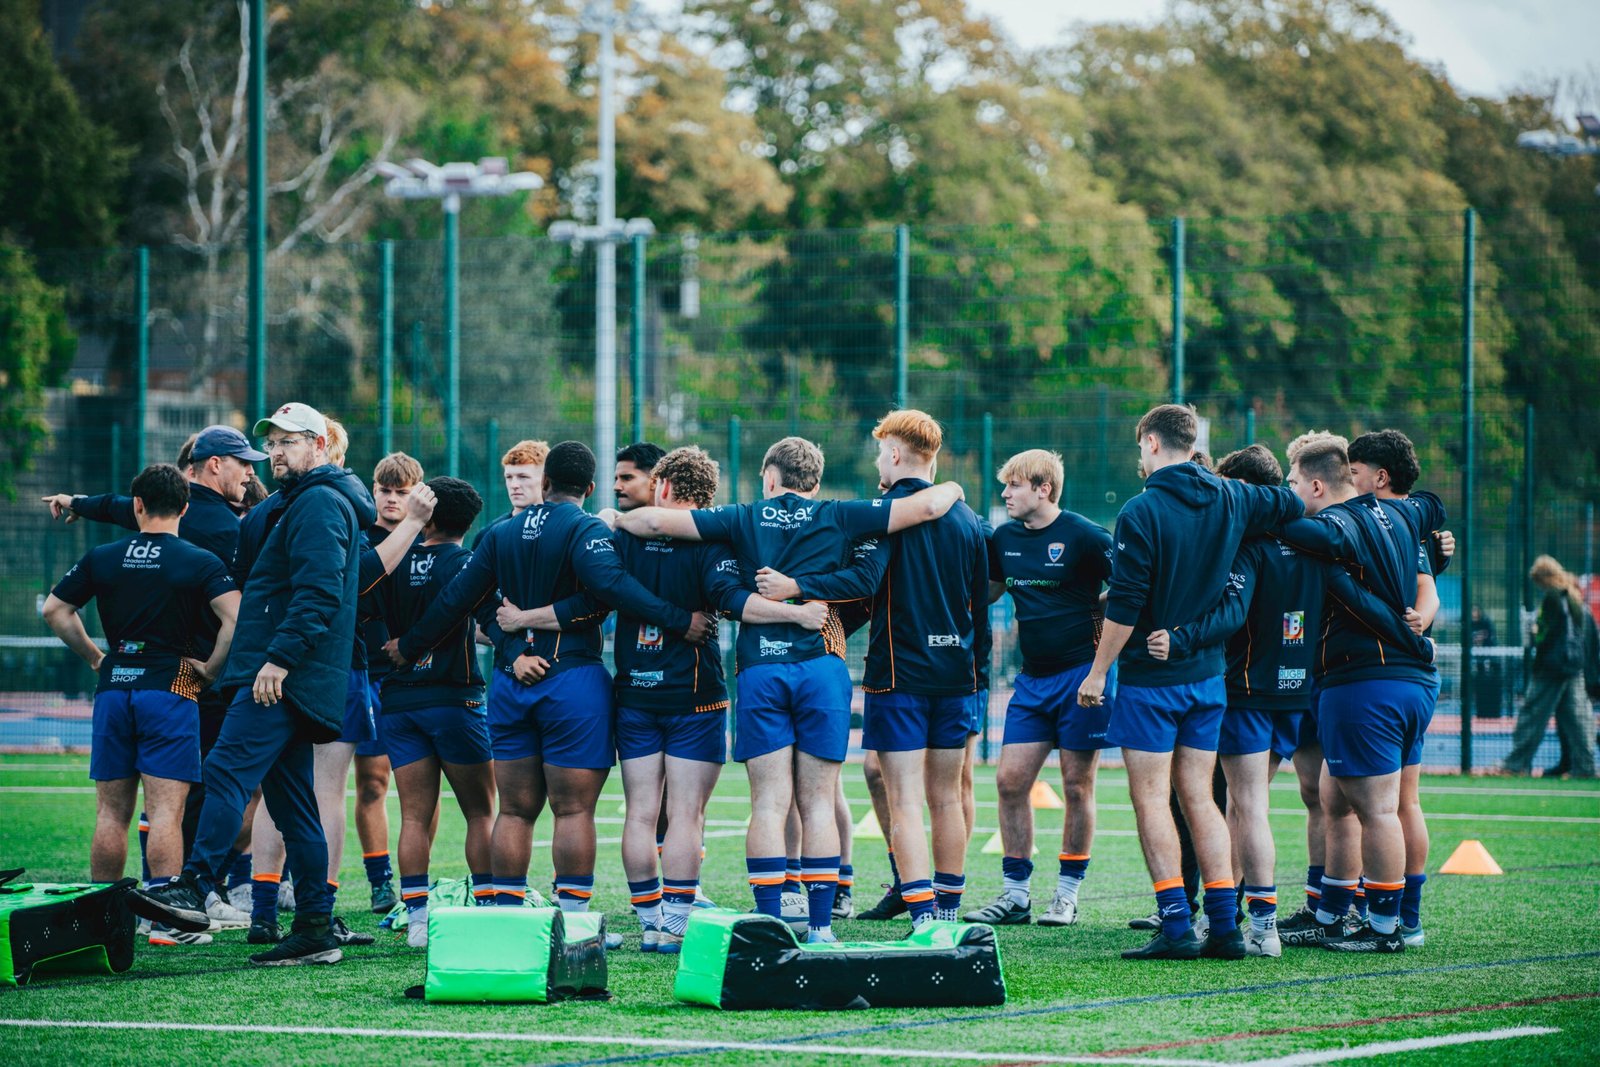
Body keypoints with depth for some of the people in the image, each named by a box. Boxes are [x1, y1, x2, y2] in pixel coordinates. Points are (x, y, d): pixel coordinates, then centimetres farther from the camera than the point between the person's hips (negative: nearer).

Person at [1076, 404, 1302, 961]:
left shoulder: (1141, 513, -14)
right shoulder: (1230, 500, 3)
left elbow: (1125, 605, -16)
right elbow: (1295, 503, 20)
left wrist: (1098, 672, -7)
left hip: (1151, 675, -6)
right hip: (1209, 674, 6)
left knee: (1150, 797, -2)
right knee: (1198, 796, 11)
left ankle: (1176, 926, -8)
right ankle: (1224, 926, 6)